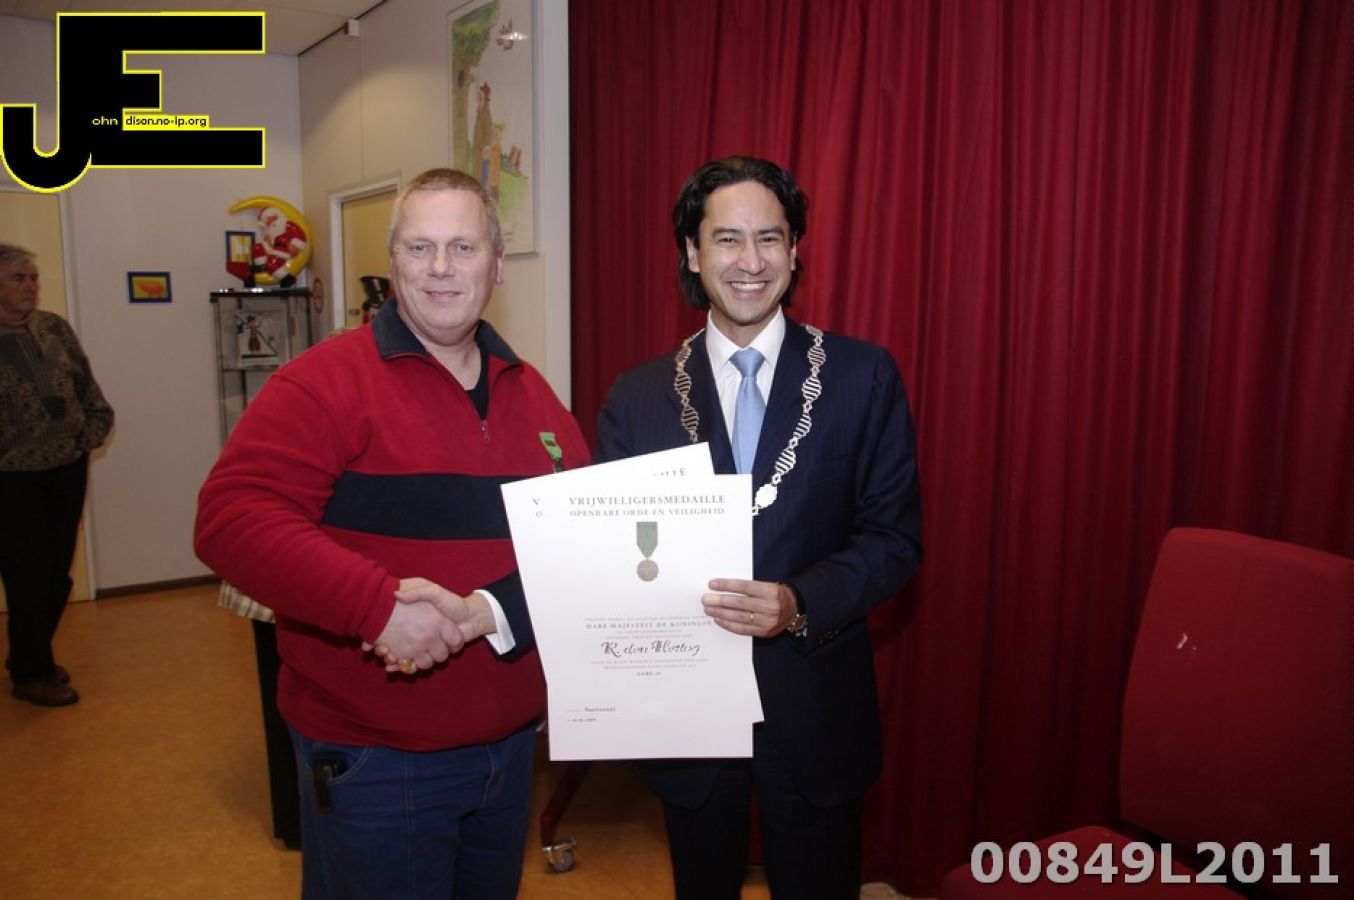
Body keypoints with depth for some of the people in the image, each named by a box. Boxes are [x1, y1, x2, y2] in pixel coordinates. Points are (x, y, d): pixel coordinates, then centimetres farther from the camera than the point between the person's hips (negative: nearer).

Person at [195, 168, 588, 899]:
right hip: (371, 760, -5)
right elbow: (233, 518, -21)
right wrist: (378, 606, -31)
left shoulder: (529, 392, 5)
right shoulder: (329, 380, -12)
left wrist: (490, 611, -19)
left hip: (512, 743, 6)